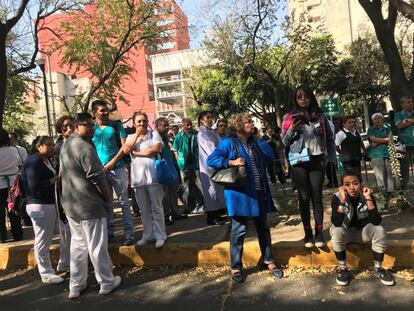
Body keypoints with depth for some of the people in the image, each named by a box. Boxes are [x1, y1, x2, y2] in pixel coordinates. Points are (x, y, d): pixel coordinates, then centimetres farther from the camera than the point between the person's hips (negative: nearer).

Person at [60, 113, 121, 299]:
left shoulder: (66, 145, 13)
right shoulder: (85, 146, -19)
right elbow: (97, 177, -22)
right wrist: (108, 198, -9)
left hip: (70, 203, 9)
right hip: (90, 204, -9)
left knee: (78, 244, 18)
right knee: (97, 246, 3)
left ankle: (76, 286, 25)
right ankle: (107, 283, 17)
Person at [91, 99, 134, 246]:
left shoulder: (116, 125, 0)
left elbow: (125, 146, -5)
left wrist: (112, 163, -12)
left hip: (117, 168, -3)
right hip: (100, 170, 3)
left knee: (124, 202, 1)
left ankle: (128, 232, 6)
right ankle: (109, 230, 24)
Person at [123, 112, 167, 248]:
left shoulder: (154, 134, 7)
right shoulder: (131, 137, 15)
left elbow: (156, 148, -11)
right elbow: (126, 150, -4)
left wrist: (137, 153, -3)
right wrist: (137, 134, -3)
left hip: (153, 176, -3)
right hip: (137, 178, 3)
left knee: (156, 208, 1)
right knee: (144, 210, 10)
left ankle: (160, 236, 8)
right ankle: (148, 235, 20)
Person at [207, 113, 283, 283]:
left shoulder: (255, 143, 14)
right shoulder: (228, 143, -7)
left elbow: (271, 156, 15)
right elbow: (211, 160, -13)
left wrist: (261, 139, 6)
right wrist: (232, 162, -22)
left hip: (259, 192, 6)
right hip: (240, 193, -6)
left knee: (263, 227, 15)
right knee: (239, 229, 1)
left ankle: (269, 261, 29)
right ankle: (235, 267, 15)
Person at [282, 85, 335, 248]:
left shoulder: (320, 116, 7)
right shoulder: (289, 117, 3)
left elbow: (329, 137, 12)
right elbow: (284, 141, 3)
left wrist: (330, 156, 3)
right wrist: (291, 130, -15)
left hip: (317, 160, 1)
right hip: (298, 162, -1)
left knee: (317, 196, 4)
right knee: (304, 197, 5)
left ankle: (319, 232, 13)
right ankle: (308, 233, 13)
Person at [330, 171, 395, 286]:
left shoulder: (368, 196, -18)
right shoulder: (337, 197, -22)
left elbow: (376, 222, -29)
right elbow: (336, 223, -35)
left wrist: (368, 199, -36)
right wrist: (342, 200, -42)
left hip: (363, 230, 2)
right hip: (346, 232, -2)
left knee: (379, 231, -27)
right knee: (336, 232, -34)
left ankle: (378, 268, -7)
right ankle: (343, 269, -15)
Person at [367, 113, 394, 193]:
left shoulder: (387, 128, 15)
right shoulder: (371, 130, 10)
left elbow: (391, 138, 1)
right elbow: (373, 139, -6)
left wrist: (378, 143, -6)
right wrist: (386, 139, -2)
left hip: (387, 153, 2)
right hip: (376, 155, -2)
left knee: (390, 174, -1)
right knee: (380, 175, -3)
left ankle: (391, 191, 5)